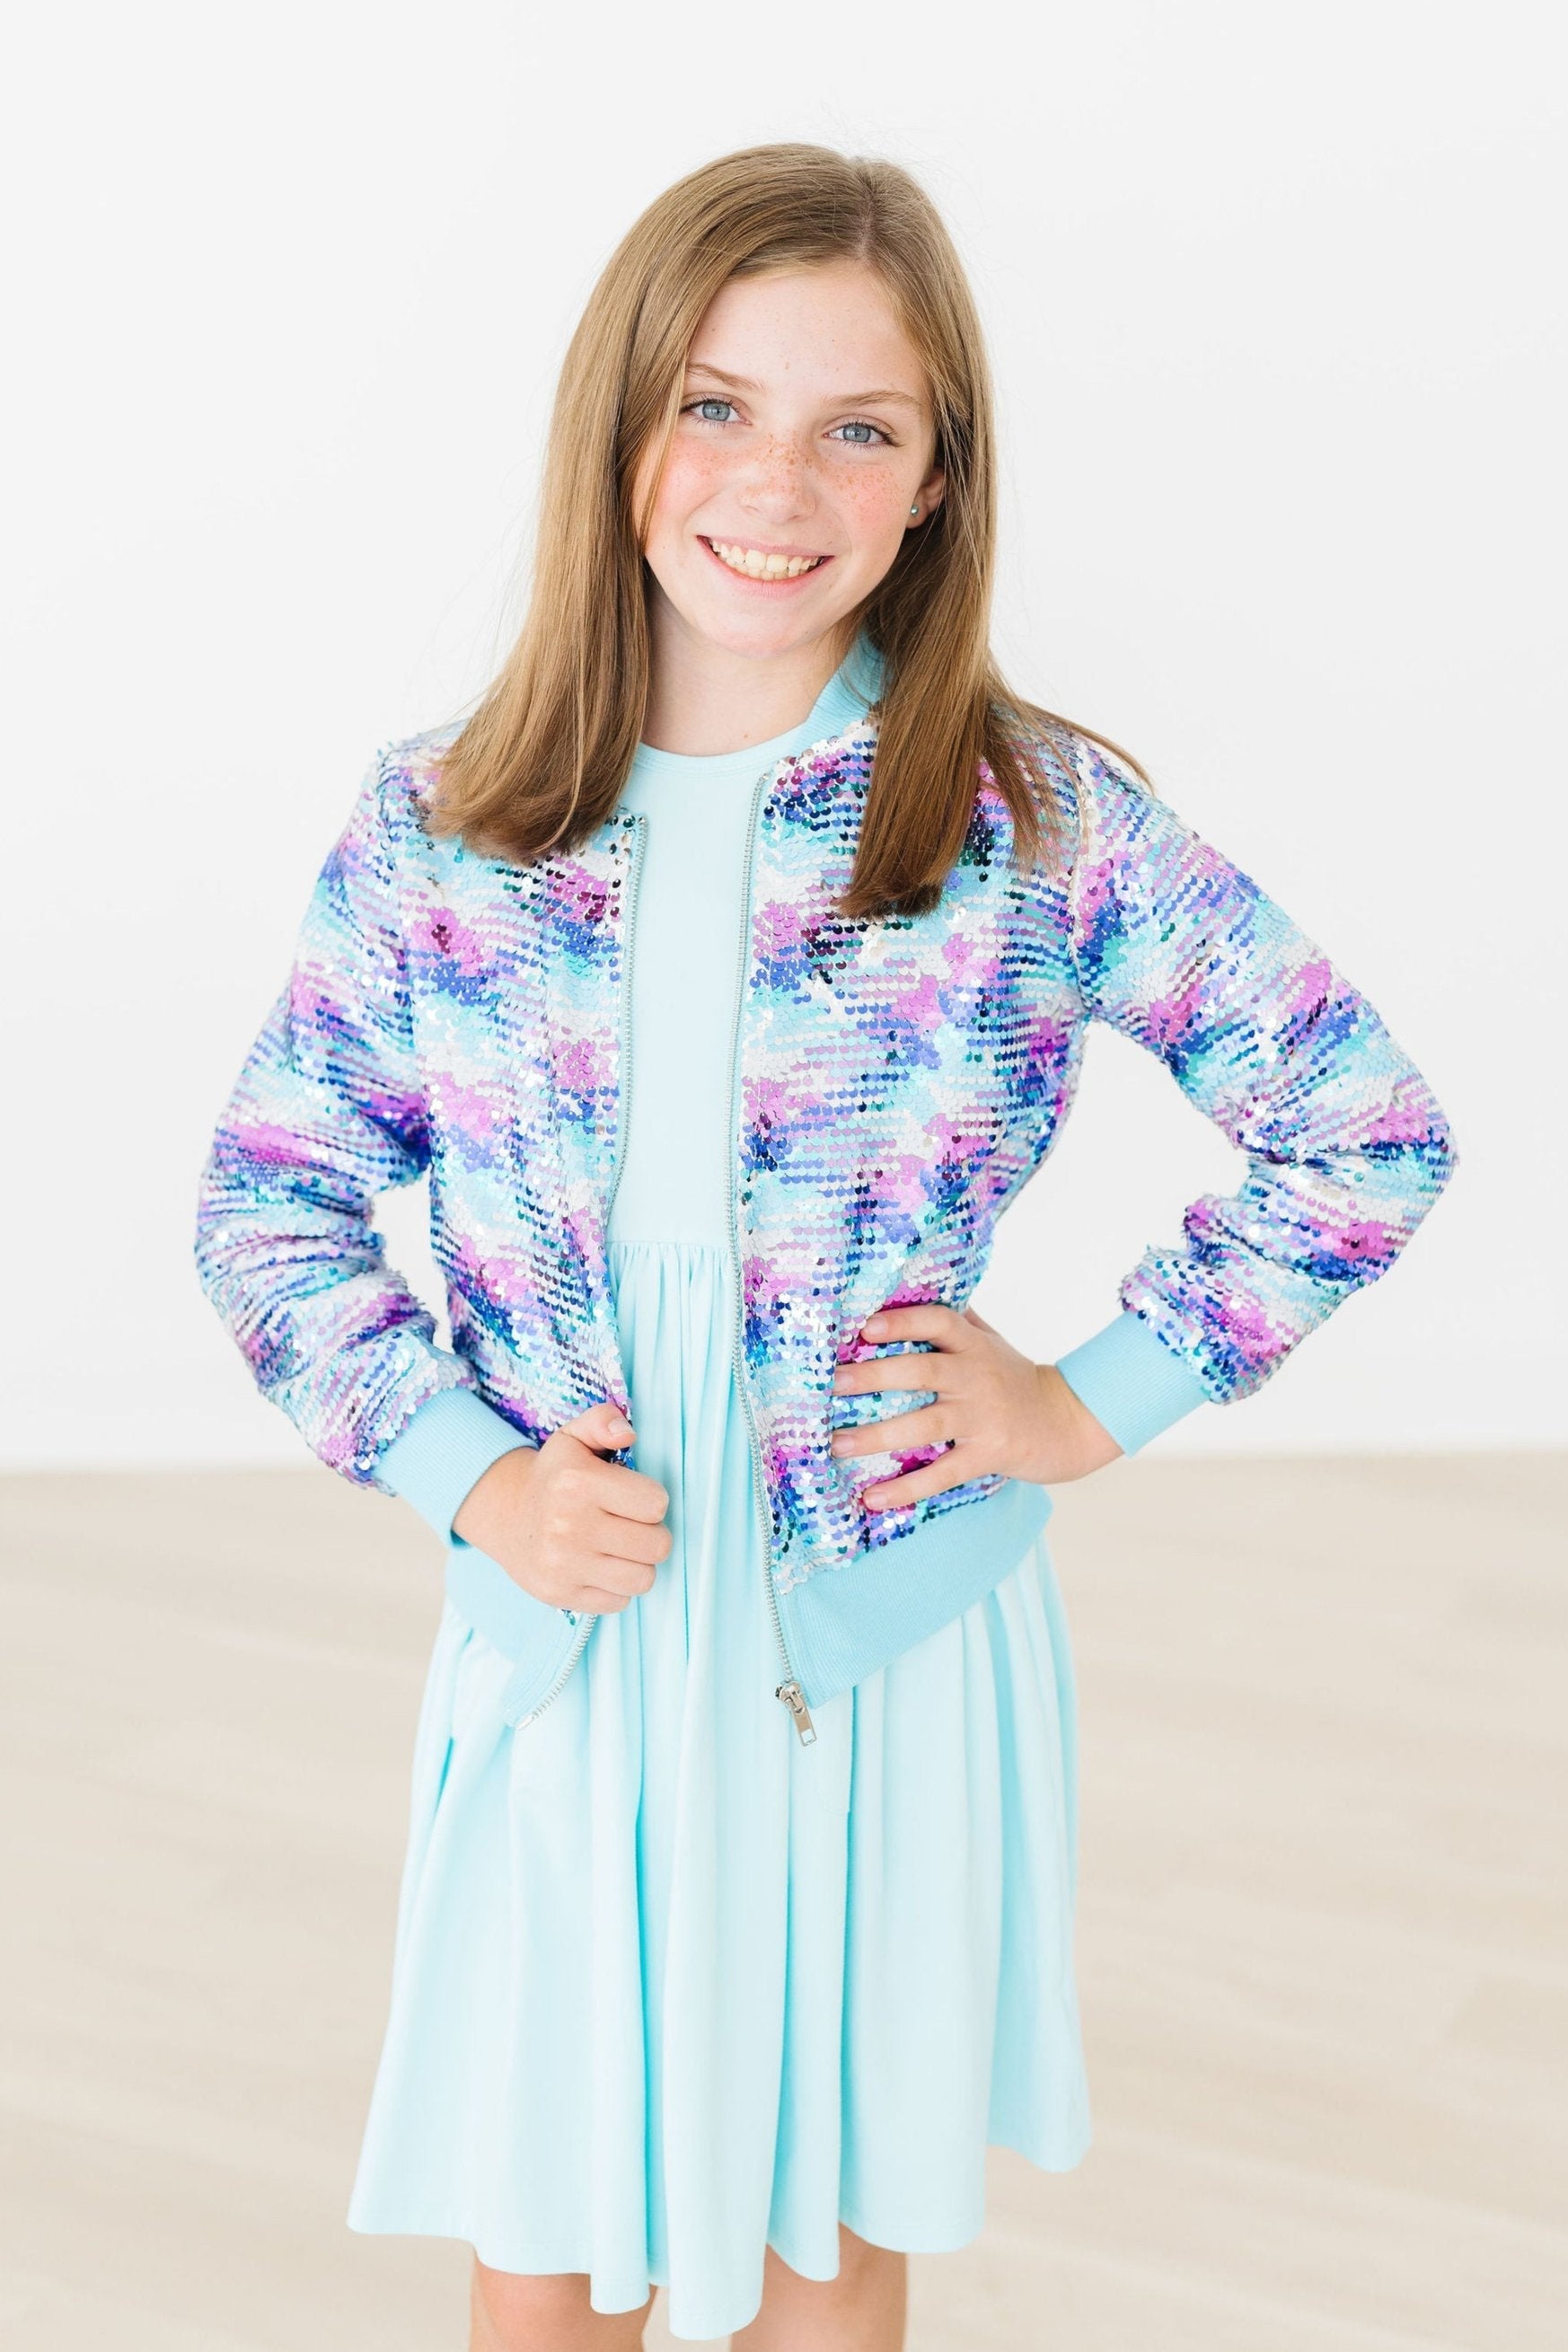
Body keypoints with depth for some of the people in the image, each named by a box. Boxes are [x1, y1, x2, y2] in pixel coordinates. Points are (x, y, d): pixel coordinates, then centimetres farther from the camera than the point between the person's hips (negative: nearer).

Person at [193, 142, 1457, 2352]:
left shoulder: (1045, 822, -9)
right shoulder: (437, 826, -5)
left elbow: (1367, 1130, -3)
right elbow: (267, 1200, 4)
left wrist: (1098, 1403, -6)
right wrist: (461, 1469, -9)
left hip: (892, 1649, -1)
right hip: (565, 1636, 1)